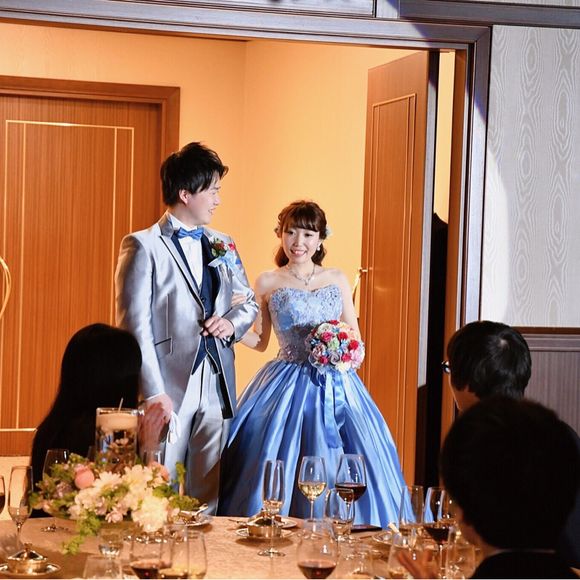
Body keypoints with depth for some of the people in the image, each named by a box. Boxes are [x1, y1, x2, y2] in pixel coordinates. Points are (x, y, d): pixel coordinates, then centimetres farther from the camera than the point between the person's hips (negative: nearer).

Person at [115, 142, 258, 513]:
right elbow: (135, 325, -10)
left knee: (208, 498, 9)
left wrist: (231, 322, 1)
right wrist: (154, 392, -17)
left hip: (216, 387, 6)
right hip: (168, 388, -6)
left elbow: (249, 302, 25)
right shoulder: (144, 246, -5)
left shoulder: (223, 246, 14)